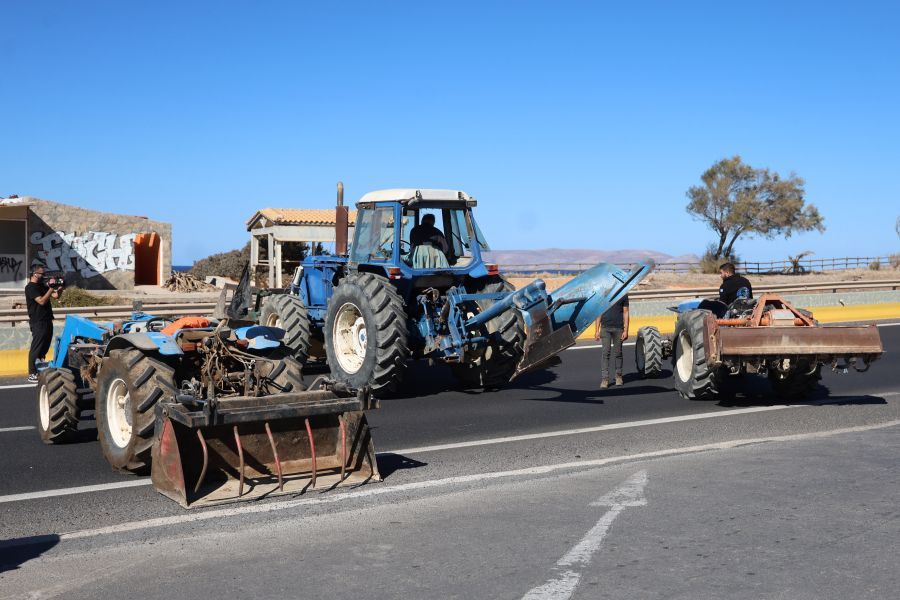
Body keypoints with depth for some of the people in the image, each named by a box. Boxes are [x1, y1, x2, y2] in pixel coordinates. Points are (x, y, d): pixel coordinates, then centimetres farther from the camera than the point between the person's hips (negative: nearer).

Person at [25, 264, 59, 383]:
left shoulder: (42, 285, 15)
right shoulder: (31, 287, -12)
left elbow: (56, 295, 12)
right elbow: (42, 301, -22)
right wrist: (51, 288, -21)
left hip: (47, 321, 9)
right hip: (38, 323, -9)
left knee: (44, 348, 14)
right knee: (36, 349, -7)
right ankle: (32, 375, -5)